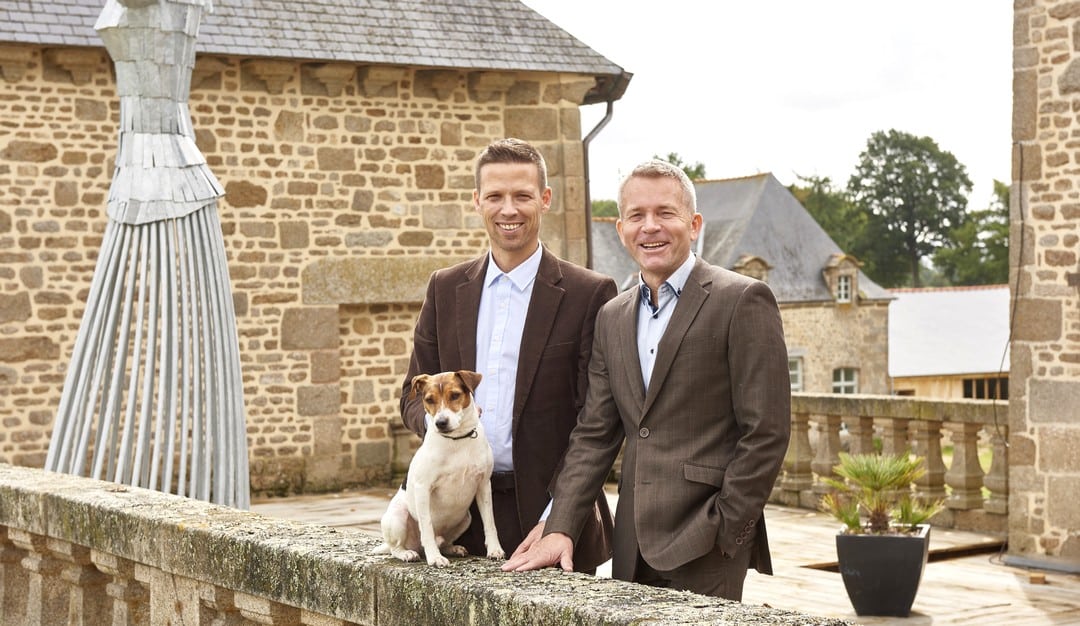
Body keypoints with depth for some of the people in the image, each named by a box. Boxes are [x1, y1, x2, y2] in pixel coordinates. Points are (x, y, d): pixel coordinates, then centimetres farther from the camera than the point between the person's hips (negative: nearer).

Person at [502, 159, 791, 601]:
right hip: (633, 546, 6)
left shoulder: (743, 301, -5)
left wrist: (723, 531, -11)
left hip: (703, 547, -6)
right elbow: (595, 433, 12)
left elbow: (766, 432, -9)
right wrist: (561, 528, 2)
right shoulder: (612, 317, 14)